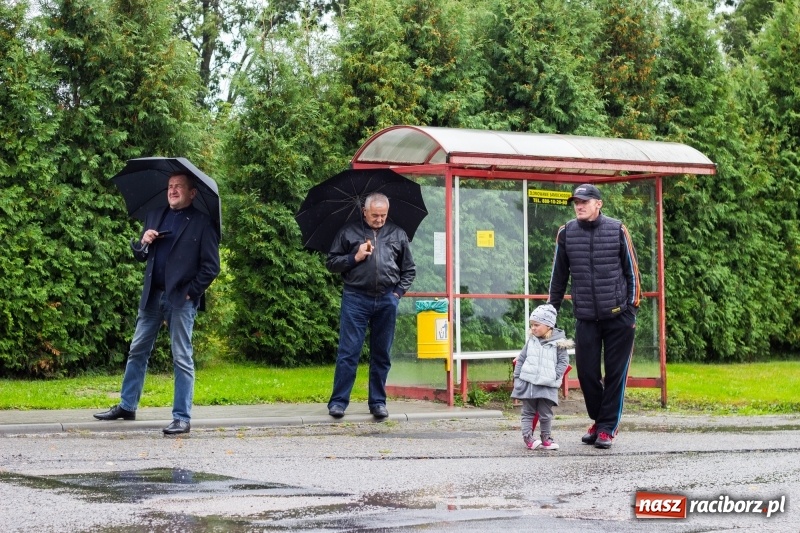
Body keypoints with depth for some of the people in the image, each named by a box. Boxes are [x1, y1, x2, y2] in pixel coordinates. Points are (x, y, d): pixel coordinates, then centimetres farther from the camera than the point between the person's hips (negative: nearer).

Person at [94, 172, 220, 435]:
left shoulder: (202, 223, -3)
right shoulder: (154, 216, 14)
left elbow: (211, 266, -6)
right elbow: (140, 256, 17)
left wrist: (192, 292, -10)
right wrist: (142, 243, -4)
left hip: (181, 298, -6)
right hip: (152, 295, 6)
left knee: (182, 359, -3)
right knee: (137, 351, 12)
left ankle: (182, 418, 1)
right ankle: (127, 406, 24)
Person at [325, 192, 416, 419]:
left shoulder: (397, 234, 12)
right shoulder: (348, 232, 6)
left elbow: (409, 270, 16)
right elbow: (331, 263, 6)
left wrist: (398, 292, 4)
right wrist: (355, 258, -7)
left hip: (387, 301, 2)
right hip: (356, 298, -2)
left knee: (382, 355, 8)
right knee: (348, 352, -4)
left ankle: (378, 402, 16)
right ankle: (338, 402, 0)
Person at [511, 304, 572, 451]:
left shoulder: (558, 343, -3)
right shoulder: (531, 341, 8)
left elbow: (563, 361, -1)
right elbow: (521, 359, 12)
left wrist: (555, 376, -12)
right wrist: (517, 377, 7)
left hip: (547, 385, -3)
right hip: (528, 383, 3)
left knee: (545, 414, 4)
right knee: (528, 412, 3)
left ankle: (546, 437, 16)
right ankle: (528, 436, 3)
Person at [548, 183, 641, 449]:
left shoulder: (617, 230, -2)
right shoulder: (566, 233, 2)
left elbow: (631, 270, 4)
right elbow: (558, 276, 11)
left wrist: (631, 308, 2)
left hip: (618, 315, -2)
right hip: (585, 317, 2)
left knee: (615, 373, 2)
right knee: (586, 372, 2)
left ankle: (608, 427, 12)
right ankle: (598, 420, 23)